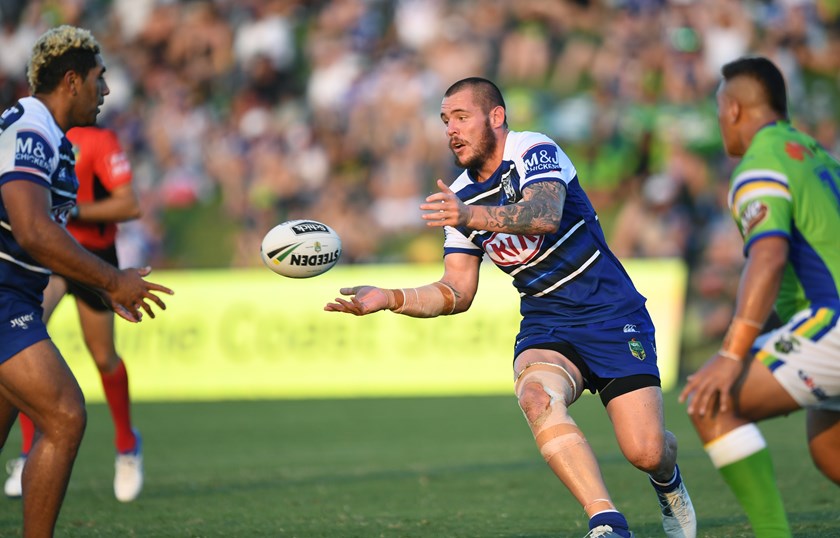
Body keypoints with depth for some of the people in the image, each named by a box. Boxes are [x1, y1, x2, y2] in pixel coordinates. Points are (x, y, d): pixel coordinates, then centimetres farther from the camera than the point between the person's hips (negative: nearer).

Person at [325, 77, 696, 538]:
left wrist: (473, 217, -52)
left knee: (645, 452, -13)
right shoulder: (460, 197, 7)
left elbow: (545, 215, -35)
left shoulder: (535, 152, -13)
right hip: (544, 325, 5)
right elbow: (458, 292, 8)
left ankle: (668, 481, 27)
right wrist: (390, 299, -9)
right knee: (536, 396, -32)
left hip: (610, 314, -4)